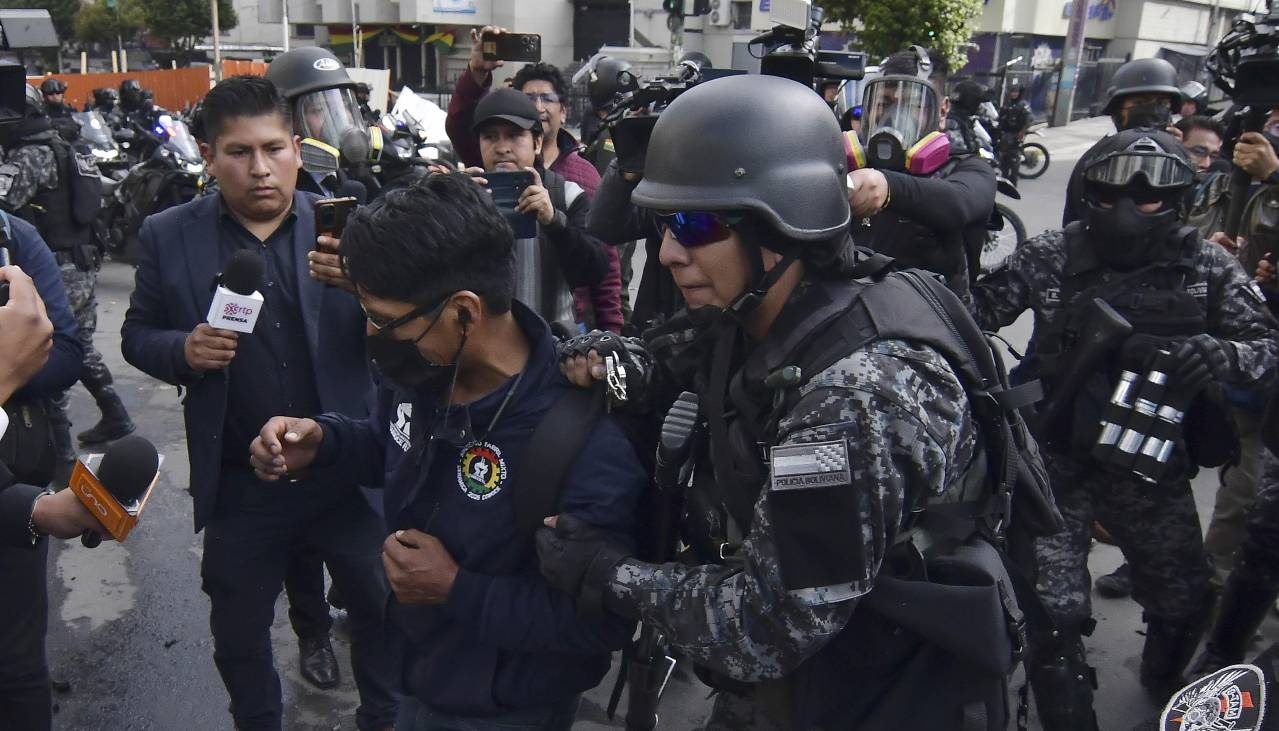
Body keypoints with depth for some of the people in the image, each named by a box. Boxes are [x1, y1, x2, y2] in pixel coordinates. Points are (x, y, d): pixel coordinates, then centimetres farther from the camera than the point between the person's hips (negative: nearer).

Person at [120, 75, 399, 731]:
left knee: (383, 612, 16)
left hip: (350, 472, 0)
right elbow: (137, 336, 6)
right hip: (240, 486, 1)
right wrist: (183, 350, -16)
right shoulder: (169, 237, -2)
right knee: (238, 632, 20)